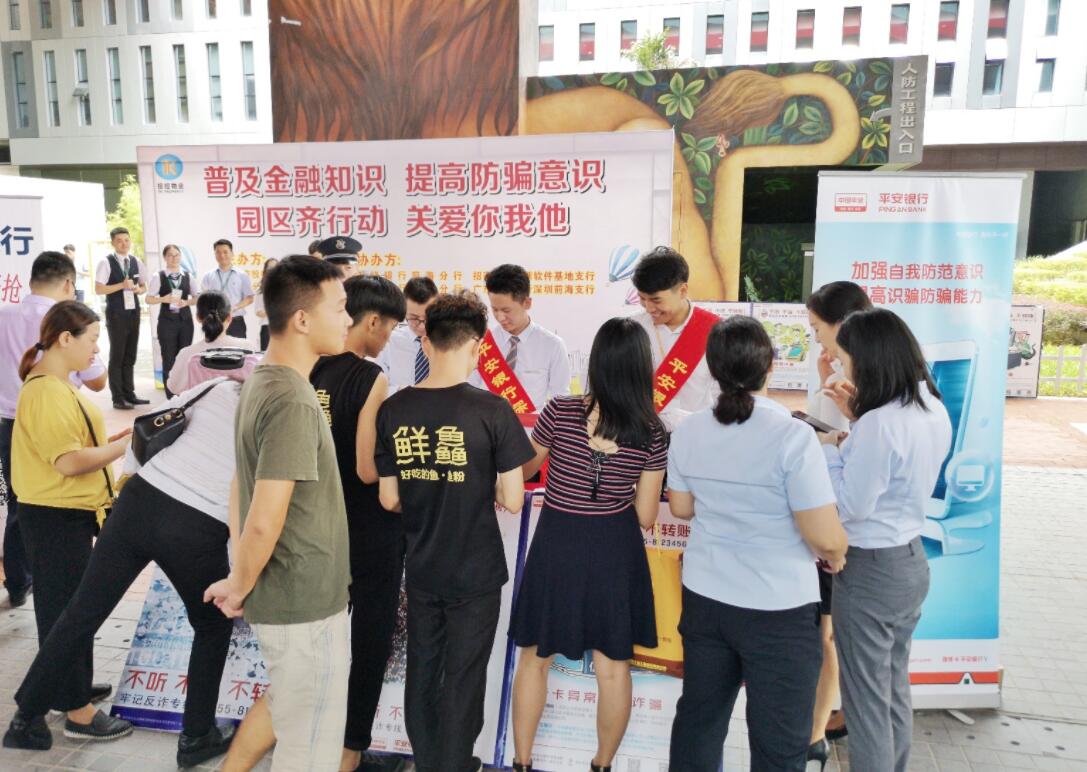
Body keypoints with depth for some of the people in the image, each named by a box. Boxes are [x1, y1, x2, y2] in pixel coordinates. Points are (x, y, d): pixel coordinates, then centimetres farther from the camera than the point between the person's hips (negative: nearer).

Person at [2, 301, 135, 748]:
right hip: (55, 518, -10)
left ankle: (71, 686, 36)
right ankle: (78, 714, 12)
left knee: (70, 607, 20)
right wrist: (124, 446, -17)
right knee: (64, 610, 1)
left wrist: (109, 441, 5)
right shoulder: (45, 392, -22)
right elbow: (68, 461, -27)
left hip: (68, 513, 10)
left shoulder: (56, 384, 11)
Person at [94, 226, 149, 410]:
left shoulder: (136, 262, 9)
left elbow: (143, 286, 16)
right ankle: (118, 398, 5)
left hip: (134, 312, 6)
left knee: (130, 356, 11)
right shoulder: (106, 262, -8)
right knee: (117, 356, 0)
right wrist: (122, 285, -20)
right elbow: (98, 289, -12)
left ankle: (129, 394, 19)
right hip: (116, 314, -5)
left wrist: (138, 289, -6)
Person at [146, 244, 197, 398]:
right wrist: (164, 299, -18)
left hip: (185, 320, 2)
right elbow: (149, 299, -1)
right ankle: (171, 396, 7)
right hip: (167, 321, -2)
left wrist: (186, 302, -10)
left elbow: (196, 298, 9)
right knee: (168, 359, 1)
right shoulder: (158, 277, -1)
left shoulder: (188, 276, 6)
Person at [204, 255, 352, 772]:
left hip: (284, 592, 9)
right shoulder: (294, 403, -25)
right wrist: (238, 589, -10)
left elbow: (245, 493, 11)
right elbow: (263, 523, -27)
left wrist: (240, 585, 15)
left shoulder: (261, 383, 5)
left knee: (284, 703, 30)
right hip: (304, 601, -9)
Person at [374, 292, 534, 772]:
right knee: (462, 680, 13)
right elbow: (513, 500, -15)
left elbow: (389, 499, 0)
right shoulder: (492, 410, -18)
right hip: (476, 571, -3)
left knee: (421, 673, 20)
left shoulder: (393, 410, -7)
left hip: (420, 569, 4)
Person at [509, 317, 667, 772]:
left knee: (535, 658, 18)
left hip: (556, 545, 0)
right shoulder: (652, 434, -9)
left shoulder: (560, 412, -13)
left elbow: (521, 472, 3)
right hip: (616, 551, 1)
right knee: (614, 667, 16)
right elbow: (645, 517, -4)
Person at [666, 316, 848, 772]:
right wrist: (835, 557, 3)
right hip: (778, 608, -5)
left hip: (704, 596, 5)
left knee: (698, 717, 20)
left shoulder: (688, 432, -3)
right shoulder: (793, 435, -20)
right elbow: (825, 537, -18)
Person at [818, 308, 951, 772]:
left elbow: (850, 504, -20)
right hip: (911, 560, 9)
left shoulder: (879, 424, -26)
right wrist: (858, 420, 10)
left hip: (870, 570, -9)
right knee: (895, 691, 22)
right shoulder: (934, 412, 2)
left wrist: (829, 450, -8)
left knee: (866, 701, 6)